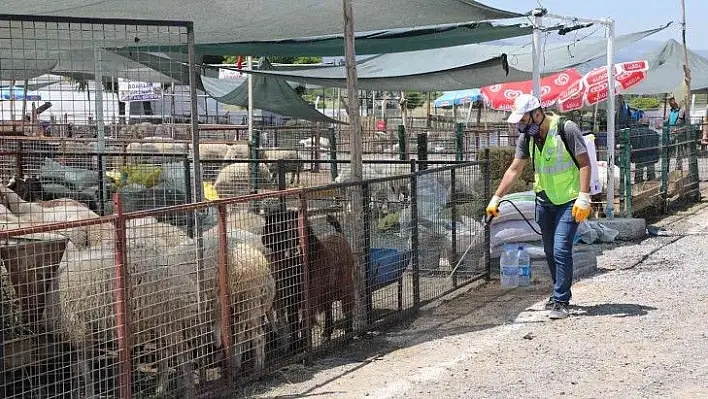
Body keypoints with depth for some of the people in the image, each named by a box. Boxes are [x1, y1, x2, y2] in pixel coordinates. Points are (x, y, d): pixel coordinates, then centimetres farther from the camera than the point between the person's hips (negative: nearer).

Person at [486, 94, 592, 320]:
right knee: (550, 252, 12)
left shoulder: (567, 129, -17)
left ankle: (560, 302, -7)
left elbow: (585, 164, -15)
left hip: (569, 201, -6)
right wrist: (496, 198, 4)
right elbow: (514, 169, 7)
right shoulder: (527, 137, 2)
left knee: (561, 250, -14)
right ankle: (561, 294, 28)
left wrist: (584, 197, -22)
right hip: (544, 200, 7)